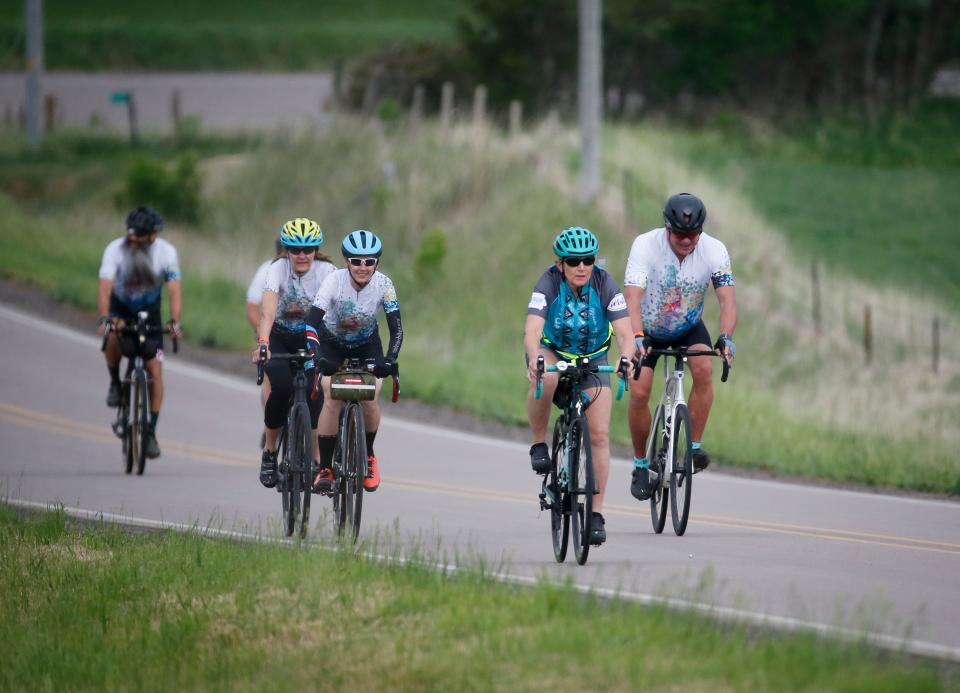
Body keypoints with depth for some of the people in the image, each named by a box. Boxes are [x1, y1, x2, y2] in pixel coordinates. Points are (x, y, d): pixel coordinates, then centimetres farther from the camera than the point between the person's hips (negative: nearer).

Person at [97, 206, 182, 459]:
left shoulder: (166, 252, -21)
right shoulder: (115, 250, -26)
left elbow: (174, 291, -25)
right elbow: (105, 289, -35)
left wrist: (174, 321, -42)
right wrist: (105, 319, -51)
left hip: (150, 311, 1)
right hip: (120, 308, -1)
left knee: (155, 370, -9)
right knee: (113, 337, -36)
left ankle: (151, 433, 0)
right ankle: (115, 383, -8)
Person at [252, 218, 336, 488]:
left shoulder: (326, 272, -18)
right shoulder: (278, 269, -22)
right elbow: (267, 310, -35)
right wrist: (263, 343, -51)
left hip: (312, 339, 1)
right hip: (280, 338, -1)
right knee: (282, 388, -24)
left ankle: (317, 458, -6)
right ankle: (269, 451, -4)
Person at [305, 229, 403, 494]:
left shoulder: (383, 284, -25)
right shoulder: (335, 281, -30)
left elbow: (396, 327, -27)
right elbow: (312, 320, -37)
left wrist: (390, 359, -44)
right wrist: (316, 355, -52)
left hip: (366, 344, 1)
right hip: (332, 341, -1)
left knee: (371, 397, -17)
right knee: (332, 398, -21)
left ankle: (368, 455, 10)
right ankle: (325, 468, -13)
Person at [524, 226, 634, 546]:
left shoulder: (604, 285, -24)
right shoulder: (549, 284, -27)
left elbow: (625, 333, -31)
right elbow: (532, 331, -39)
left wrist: (626, 358, -53)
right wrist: (535, 360, -60)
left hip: (593, 359, 1)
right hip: (552, 351, -1)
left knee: (599, 435, -10)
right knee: (546, 379, -39)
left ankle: (596, 513, 0)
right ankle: (538, 445, -17)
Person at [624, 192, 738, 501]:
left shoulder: (714, 250, -24)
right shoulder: (645, 245, -30)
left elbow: (727, 299, -30)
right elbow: (633, 297, -39)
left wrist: (726, 337, -49)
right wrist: (636, 337, -56)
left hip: (689, 327, 1)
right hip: (649, 329, -1)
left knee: (704, 369, -28)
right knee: (639, 392, -15)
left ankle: (695, 447, -17)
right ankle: (641, 466, 6)